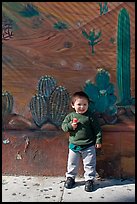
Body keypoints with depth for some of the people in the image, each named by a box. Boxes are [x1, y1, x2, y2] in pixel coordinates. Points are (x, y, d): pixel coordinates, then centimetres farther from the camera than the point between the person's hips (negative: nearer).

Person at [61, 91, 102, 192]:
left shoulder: (90, 116, -7)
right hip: (74, 145, 2)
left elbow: (97, 128, -3)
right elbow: (63, 126, 0)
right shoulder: (70, 116, -1)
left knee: (89, 164, 7)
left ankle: (89, 180, 23)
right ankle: (70, 177, 33)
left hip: (88, 146, -2)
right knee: (72, 163, 15)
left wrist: (98, 140, -5)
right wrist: (70, 126, -20)